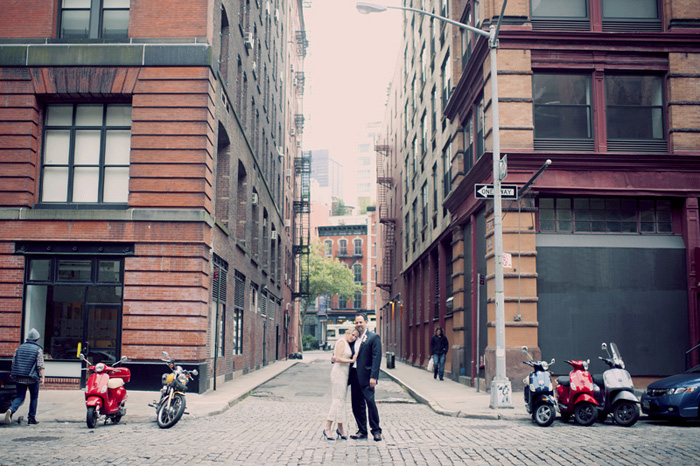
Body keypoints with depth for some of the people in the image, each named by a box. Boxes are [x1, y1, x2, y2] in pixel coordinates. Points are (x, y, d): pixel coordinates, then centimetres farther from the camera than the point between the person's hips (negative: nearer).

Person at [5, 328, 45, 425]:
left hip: (19, 377, 4)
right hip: (32, 378, -4)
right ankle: (32, 418, 11)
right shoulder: (38, 349, -4)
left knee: (20, 397, 9)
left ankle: (11, 410, -19)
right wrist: (42, 377, -7)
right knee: (34, 397, 11)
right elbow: (40, 365, -10)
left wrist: (15, 374, 22)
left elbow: (13, 362, 12)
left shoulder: (19, 348, 10)